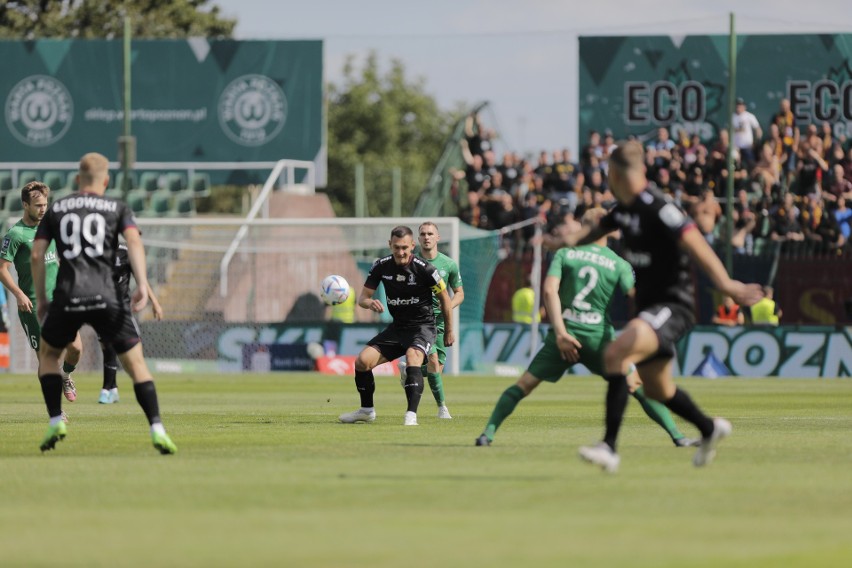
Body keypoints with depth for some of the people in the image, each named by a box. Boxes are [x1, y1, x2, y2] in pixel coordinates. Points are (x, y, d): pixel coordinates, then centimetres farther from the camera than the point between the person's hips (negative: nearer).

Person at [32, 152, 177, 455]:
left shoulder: (56, 209, 17)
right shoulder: (117, 209, 12)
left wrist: (41, 299, 18)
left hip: (67, 297, 1)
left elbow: (36, 254, 10)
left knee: (48, 354, 26)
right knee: (135, 363, 4)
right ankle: (157, 429, -11)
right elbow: (134, 241, -6)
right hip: (106, 297, -1)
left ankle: (55, 421, 12)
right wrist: (142, 284, -15)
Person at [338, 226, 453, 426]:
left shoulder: (423, 268, -16)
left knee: (413, 356, -35)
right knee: (362, 361, -7)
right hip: (397, 326, 5)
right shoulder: (381, 266, -4)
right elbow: (362, 297, 1)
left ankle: (411, 415, -40)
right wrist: (370, 303, -24)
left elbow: (445, 298, -3)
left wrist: (449, 331, 3)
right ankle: (366, 410, 16)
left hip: (423, 327, -5)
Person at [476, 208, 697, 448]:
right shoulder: (619, 264, 5)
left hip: (565, 335, 0)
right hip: (599, 337, 0)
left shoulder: (564, 254, 6)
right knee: (638, 386, 11)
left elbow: (549, 290, -7)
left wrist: (560, 333, -12)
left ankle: (488, 433, -4)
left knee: (524, 384, 8)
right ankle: (677, 436, 7)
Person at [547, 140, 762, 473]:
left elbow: (693, 242, -28)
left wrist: (724, 283, -38)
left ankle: (609, 447, -30)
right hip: (649, 305, 10)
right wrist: (574, 238, 8)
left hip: (672, 305, -10)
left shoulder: (656, 208, -20)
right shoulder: (625, 208, 8)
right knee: (656, 389, 21)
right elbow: (601, 228, 28)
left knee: (616, 354, -29)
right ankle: (709, 429, 46)